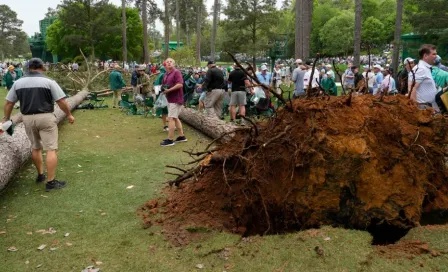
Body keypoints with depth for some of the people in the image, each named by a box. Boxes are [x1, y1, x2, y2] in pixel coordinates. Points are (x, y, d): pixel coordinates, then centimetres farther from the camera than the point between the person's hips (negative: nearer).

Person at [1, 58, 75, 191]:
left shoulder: (18, 83, 5)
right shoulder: (49, 82, -7)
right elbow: (61, 101, -9)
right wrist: (69, 115, 4)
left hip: (28, 118, 5)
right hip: (46, 118, -5)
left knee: (35, 147, 21)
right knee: (51, 149, -2)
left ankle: (40, 175, 33)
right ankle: (51, 181, -4)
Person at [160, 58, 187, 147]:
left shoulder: (176, 72, -11)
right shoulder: (165, 75, 15)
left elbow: (180, 84, -22)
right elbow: (163, 85, 24)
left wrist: (169, 90, -22)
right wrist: (164, 89, 1)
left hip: (176, 99, -10)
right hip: (170, 99, 10)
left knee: (171, 118, -11)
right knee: (175, 118, 16)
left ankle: (170, 140, -8)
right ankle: (181, 136, 26)